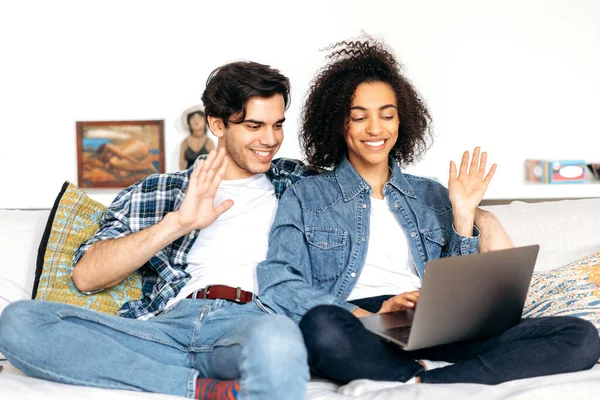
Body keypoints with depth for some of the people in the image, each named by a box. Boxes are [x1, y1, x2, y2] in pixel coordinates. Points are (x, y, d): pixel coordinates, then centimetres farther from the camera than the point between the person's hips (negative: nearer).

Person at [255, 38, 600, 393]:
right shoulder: (306, 198, 12)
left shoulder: (432, 196, 23)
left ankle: (416, 381, -29)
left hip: (436, 329, 4)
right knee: (322, 326, -41)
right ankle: (432, 373, -19)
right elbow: (277, 285, -4)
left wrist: (463, 216, 5)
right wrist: (372, 314, -16)